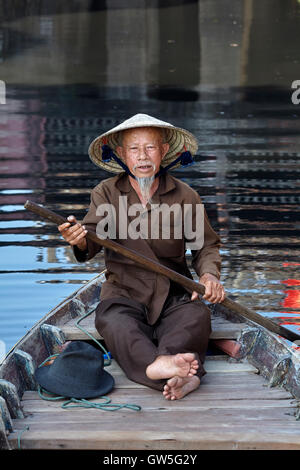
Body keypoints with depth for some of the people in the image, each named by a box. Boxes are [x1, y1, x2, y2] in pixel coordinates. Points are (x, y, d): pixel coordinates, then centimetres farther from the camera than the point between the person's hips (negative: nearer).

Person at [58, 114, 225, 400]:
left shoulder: (185, 196, 5)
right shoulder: (105, 193, 4)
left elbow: (206, 245, 13)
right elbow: (94, 235, -9)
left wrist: (209, 274, -9)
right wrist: (81, 242, -35)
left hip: (174, 294, 1)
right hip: (124, 294, -1)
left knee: (197, 315, -30)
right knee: (114, 322, -34)